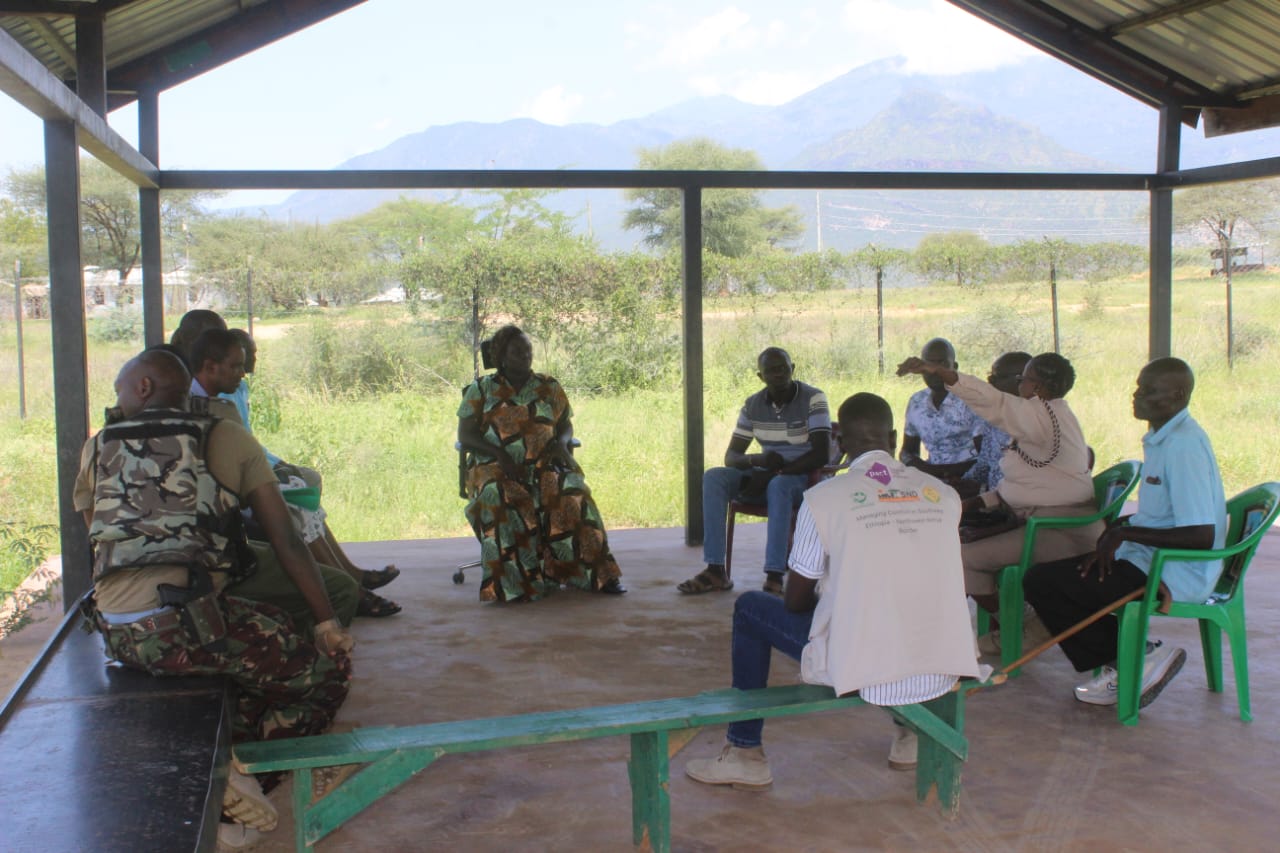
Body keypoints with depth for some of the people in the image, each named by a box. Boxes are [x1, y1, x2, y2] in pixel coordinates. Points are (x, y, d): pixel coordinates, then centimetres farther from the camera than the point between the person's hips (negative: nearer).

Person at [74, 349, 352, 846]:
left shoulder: (97, 449, 19)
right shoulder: (226, 438, 11)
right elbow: (285, 539, 7)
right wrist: (326, 623, 11)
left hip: (115, 633, 6)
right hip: (186, 624, -6)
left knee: (275, 631, 29)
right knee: (328, 667, 10)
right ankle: (226, 776, -1)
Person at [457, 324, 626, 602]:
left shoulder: (549, 387, 18)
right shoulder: (481, 389, 12)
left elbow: (566, 425, 20)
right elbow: (465, 436, 5)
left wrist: (561, 442, -6)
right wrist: (498, 453, -13)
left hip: (545, 464, 1)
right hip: (498, 467, -1)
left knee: (571, 493, -33)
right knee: (497, 498, -38)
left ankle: (596, 573, -32)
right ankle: (513, 581, -34)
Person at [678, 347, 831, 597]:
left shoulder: (813, 399, -11)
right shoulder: (753, 405, 4)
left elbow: (821, 455, -20)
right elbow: (731, 456, 2)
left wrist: (775, 472, -25)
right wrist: (755, 460, -22)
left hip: (806, 478, -5)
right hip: (766, 478, 5)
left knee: (779, 485, -39)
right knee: (713, 477, -18)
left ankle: (774, 577, -41)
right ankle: (715, 570, -23)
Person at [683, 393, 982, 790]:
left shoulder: (823, 498, -6)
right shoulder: (944, 494, 5)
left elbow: (797, 601, 2)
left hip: (861, 671, -4)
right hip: (942, 672, 4)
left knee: (750, 608, 19)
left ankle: (744, 753, 23)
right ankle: (913, 731, 38)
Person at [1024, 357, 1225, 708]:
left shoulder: (1184, 446, -20)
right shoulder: (1163, 438, 11)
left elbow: (1202, 536, -25)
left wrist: (1125, 533, -20)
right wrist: (1115, 530, 7)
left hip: (1175, 574, -10)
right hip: (1152, 560, 10)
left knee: (1041, 584, -14)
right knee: (1048, 574, 15)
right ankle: (1120, 664, 11)